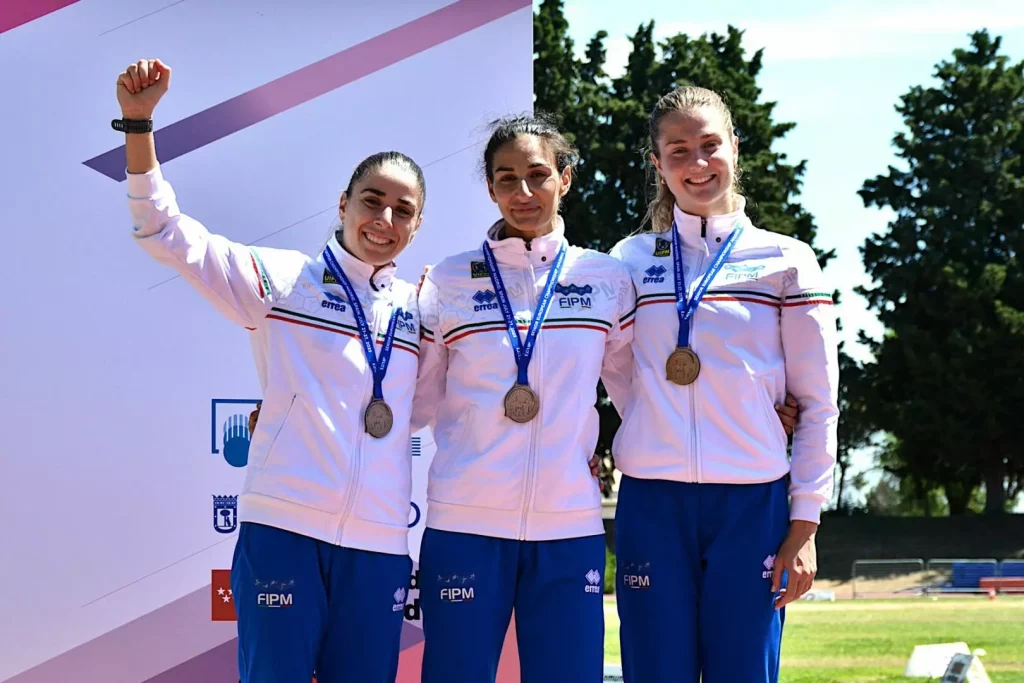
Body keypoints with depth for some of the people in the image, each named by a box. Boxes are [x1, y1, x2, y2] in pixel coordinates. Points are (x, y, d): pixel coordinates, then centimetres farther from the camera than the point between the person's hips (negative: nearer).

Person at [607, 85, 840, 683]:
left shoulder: (786, 262, 4)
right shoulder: (630, 261, 8)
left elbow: (818, 405, 4)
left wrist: (804, 527, -1)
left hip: (752, 504, -1)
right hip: (652, 503, 1)